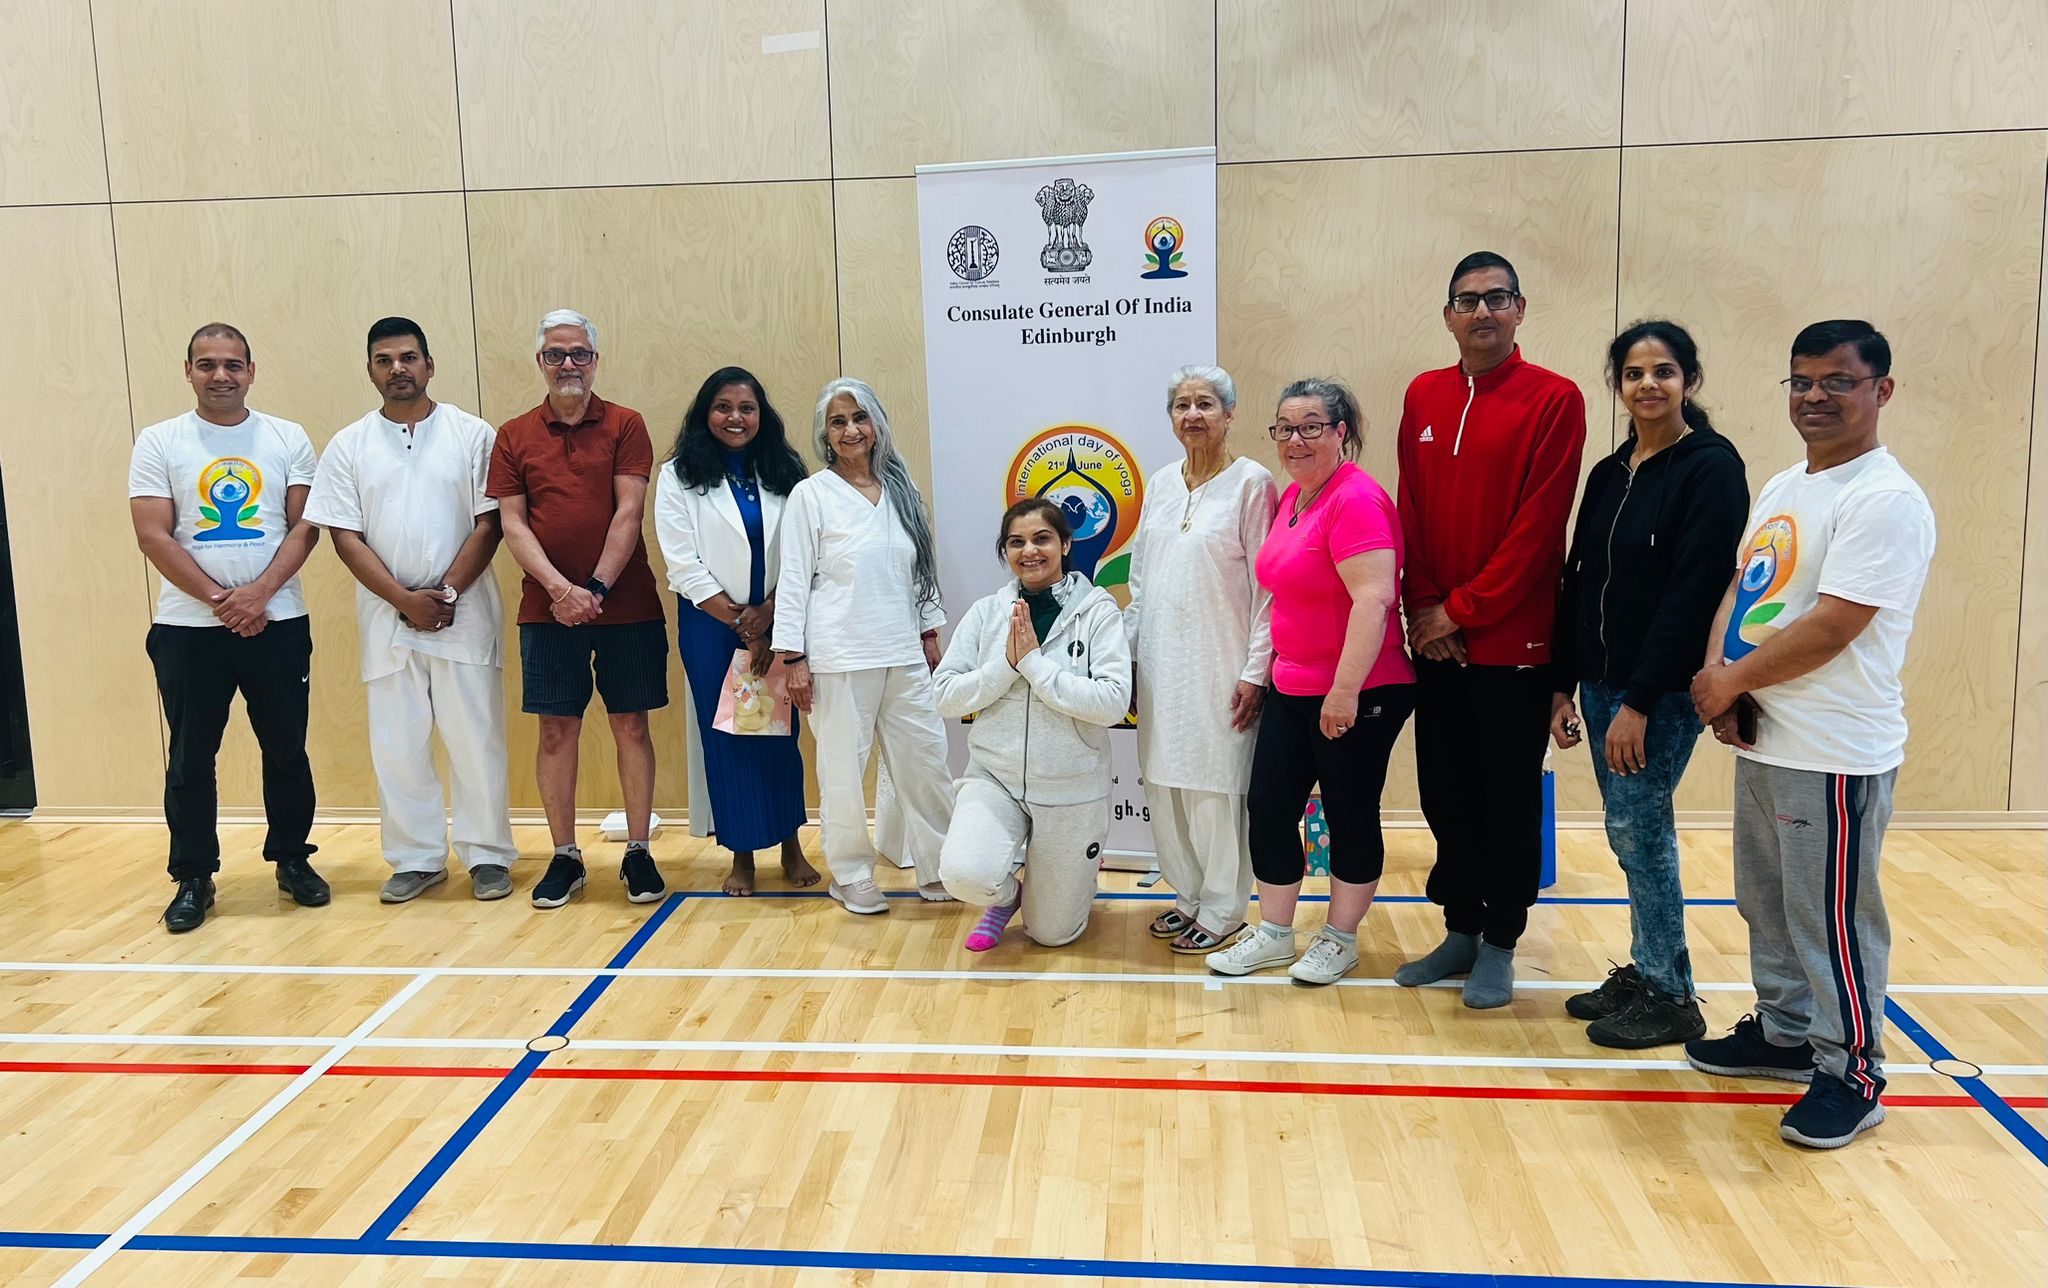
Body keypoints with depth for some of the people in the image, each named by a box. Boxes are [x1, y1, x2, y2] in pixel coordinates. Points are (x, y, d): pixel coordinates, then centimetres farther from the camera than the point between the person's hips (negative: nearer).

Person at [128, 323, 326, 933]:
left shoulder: (288, 439, 5)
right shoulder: (158, 443, 3)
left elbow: (304, 527, -1)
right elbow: (154, 536, -4)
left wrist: (258, 593, -14)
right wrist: (219, 600, -12)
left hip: (277, 623, 1)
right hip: (188, 628, -1)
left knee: (286, 748, 9)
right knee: (190, 757, 5)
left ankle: (292, 860, 24)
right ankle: (193, 878, 17)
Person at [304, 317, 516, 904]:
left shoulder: (473, 435, 2)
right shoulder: (348, 446, 7)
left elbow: (488, 524, -2)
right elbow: (345, 536, 2)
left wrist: (447, 593, -11)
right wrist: (405, 600, -9)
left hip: (464, 612, -2)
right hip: (387, 616, 2)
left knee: (475, 738, 1)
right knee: (397, 745, 7)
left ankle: (488, 856, 13)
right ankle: (417, 859, 19)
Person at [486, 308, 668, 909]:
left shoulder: (625, 426, 2)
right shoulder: (513, 436, 7)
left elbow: (629, 512, -6)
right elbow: (513, 523, 1)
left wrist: (597, 588, -14)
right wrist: (560, 589, -13)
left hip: (626, 606, -1)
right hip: (547, 608, 1)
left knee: (631, 726, 4)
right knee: (556, 730, 5)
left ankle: (638, 852, 14)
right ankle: (565, 856, 16)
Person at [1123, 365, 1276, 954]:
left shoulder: (1252, 482, -7)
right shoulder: (1161, 484, 11)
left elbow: (1267, 586, -9)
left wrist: (1256, 671, -13)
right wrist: (1125, 653, 12)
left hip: (1220, 666, -6)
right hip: (1162, 663, 6)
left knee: (1215, 788, 0)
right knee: (1163, 783, 10)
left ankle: (1222, 910, 15)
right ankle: (1188, 895, 26)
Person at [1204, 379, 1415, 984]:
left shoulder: (1356, 500, -17)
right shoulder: (1293, 495, 10)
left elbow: (1373, 599, -24)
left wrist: (1345, 691, -26)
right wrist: (1268, 669, 21)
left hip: (1357, 695, -8)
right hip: (1292, 688, 8)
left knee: (1350, 815, 7)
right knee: (1269, 807, 10)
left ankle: (1340, 940, 23)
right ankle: (1274, 934, 24)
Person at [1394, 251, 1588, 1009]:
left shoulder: (1554, 400, -6)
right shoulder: (1423, 397, 9)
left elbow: (1538, 526, -12)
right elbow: (1412, 511, 8)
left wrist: (1463, 611, -13)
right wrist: (1422, 606, -3)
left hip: (1513, 641, -5)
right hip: (1434, 638, 5)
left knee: (1509, 798, 5)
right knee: (1445, 790, 12)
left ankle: (1499, 944, 19)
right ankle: (1460, 930, 27)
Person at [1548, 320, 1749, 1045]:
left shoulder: (1710, 468, -11)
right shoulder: (1609, 474, 11)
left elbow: (1692, 594, -17)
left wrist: (1639, 701, -19)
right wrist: (1563, 685, 8)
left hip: (1665, 688, -7)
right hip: (1602, 680, 7)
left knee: (1639, 831, -3)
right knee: (1633, 834, 13)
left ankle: (1670, 998, 12)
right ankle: (1644, 973, 26)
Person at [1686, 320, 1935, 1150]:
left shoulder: (1885, 500, -16)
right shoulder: (1782, 489, 13)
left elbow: (1830, 627, -21)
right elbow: (1741, 587, 13)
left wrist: (1729, 682, -11)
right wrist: (1717, 673, -6)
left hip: (1836, 752, -9)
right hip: (1763, 739, 9)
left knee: (1831, 921, 1)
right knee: (1768, 904, 19)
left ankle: (1851, 1073, 17)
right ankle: (1785, 1034, 35)